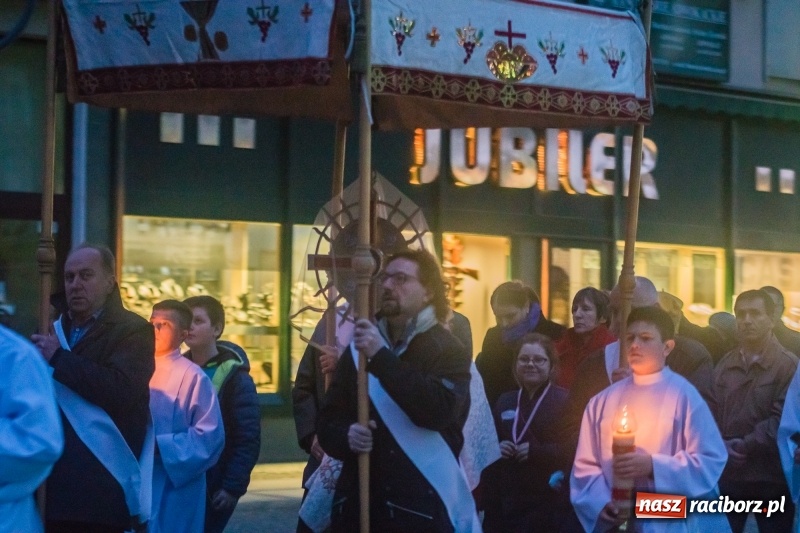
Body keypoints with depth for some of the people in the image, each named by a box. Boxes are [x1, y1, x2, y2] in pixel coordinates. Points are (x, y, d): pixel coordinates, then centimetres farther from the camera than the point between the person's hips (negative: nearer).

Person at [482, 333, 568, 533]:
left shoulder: (565, 400, -3)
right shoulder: (505, 401, 16)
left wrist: (535, 450, -20)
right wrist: (496, 449, 0)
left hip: (549, 503, -5)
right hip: (510, 502, 5)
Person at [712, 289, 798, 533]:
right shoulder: (724, 365, 12)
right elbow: (712, 412, 5)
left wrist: (744, 445, -15)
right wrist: (721, 446, -12)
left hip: (771, 478, -4)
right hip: (728, 475, 4)